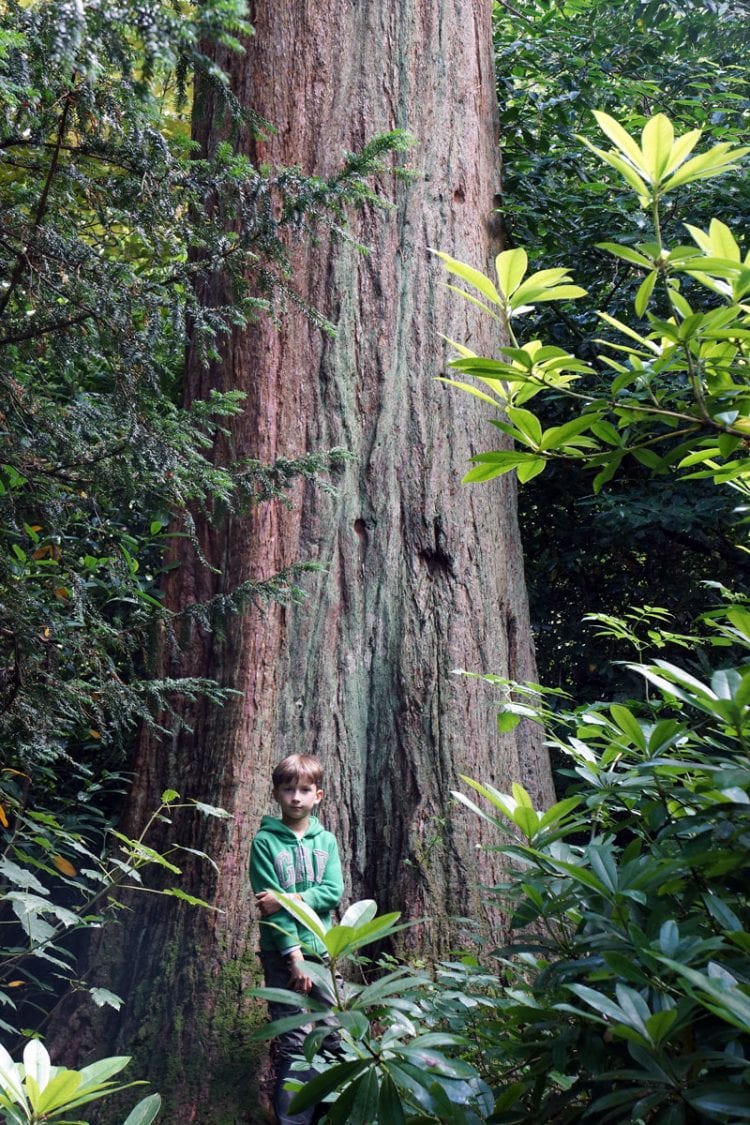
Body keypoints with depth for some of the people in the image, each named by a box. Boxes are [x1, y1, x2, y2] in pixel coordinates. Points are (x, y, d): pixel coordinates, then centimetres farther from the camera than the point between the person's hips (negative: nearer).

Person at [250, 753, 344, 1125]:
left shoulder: (326, 840, 7)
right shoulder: (265, 840, -4)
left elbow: (333, 893, -4)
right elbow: (270, 905, -10)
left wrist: (290, 899, -17)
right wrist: (294, 954, -16)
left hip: (322, 947, 4)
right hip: (282, 951, -4)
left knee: (334, 1033, 5)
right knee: (294, 1041, -5)